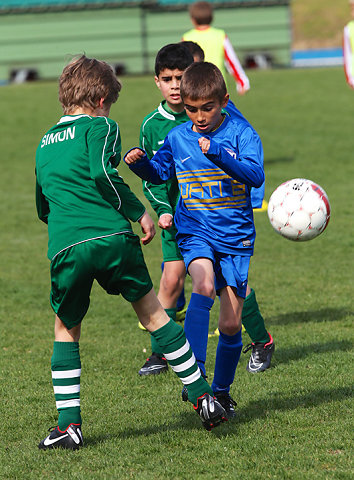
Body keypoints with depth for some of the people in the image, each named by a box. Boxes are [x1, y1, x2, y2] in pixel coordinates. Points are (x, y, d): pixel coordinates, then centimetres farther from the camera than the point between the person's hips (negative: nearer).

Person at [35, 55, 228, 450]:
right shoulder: (100, 126, 7)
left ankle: (69, 425, 9)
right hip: (112, 238, -3)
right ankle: (202, 396, 13)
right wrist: (138, 212, -4)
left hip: (65, 248, 3)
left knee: (66, 329, 17)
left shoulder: (45, 143, 24)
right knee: (152, 312, 11)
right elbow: (103, 173, -12)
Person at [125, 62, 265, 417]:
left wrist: (217, 154, -36)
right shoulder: (177, 137, 3)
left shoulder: (240, 133, -8)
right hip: (194, 231, 1)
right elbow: (159, 172, 20)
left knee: (231, 324, 3)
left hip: (236, 236, -1)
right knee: (204, 285, -30)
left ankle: (221, 390, 26)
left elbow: (256, 175, -23)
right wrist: (139, 162, -2)